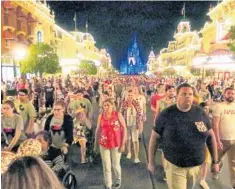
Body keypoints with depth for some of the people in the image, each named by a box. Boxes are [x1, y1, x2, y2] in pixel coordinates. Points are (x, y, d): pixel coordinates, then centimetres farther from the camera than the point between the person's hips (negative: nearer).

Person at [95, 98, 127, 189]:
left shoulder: (118, 115, -8)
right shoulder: (101, 116, -1)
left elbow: (124, 129, -6)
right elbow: (98, 130, 6)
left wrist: (123, 144, -9)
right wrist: (96, 144, 8)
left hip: (116, 144, -2)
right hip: (104, 144, 2)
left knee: (115, 165, 12)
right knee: (106, 166, 7)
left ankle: (118, 180, 42)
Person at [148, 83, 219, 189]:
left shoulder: (200, 113, -4)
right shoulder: (166, 114, -13)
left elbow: (210, 136, 6)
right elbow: (154, 137, -5)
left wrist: (215, 161, 8)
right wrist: (151, 162, -1)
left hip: (196, 166, 4)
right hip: (174, 166, -4)